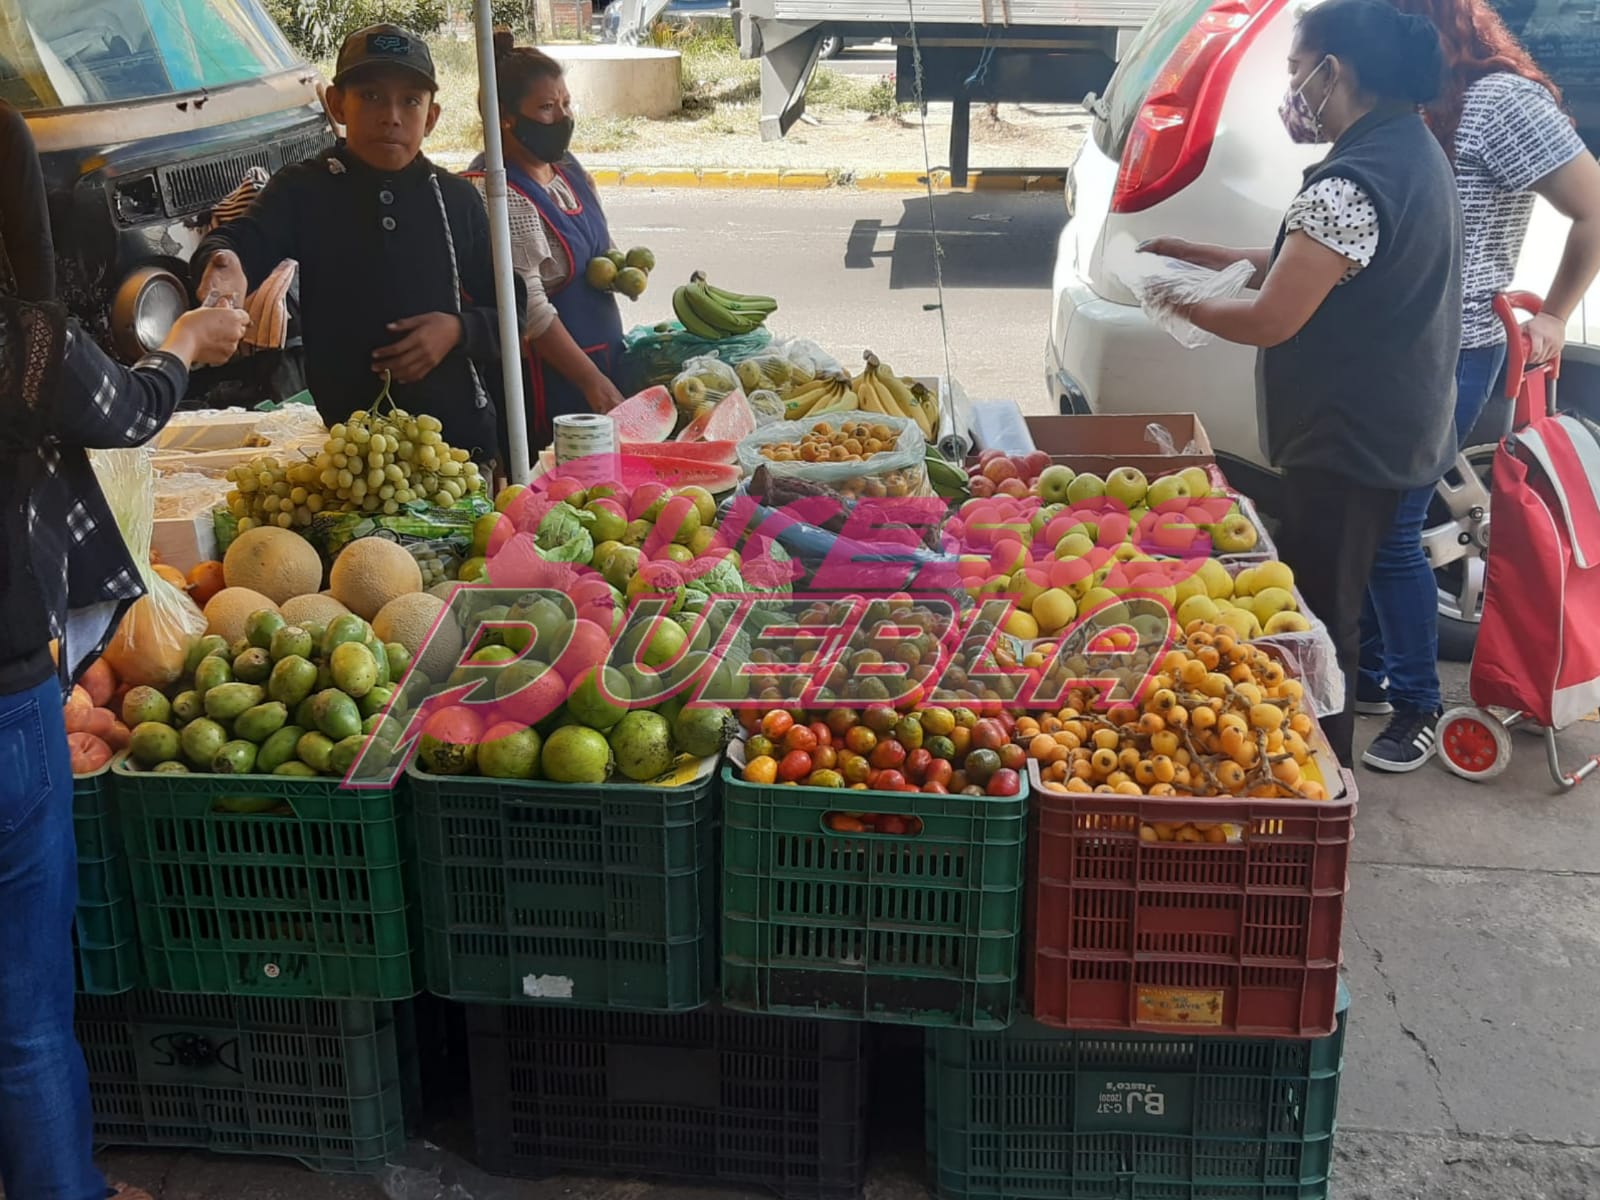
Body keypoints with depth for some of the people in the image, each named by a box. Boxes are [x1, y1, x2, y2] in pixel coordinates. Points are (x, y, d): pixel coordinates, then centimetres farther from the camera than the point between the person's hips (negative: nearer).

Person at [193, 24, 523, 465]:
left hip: (459, 433, 2)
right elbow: (244, 241, -19)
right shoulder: (303, 191, 0)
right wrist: (224, 262, -43)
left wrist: (460, 330, -12)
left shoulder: (457, 200, 5)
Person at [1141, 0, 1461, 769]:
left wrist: (1181, 305, -6)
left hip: (1348, 438, -10)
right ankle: (1323, 762, 36)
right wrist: (1201, 256, 12)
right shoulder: (1409, 149, 8)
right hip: (1391, 427, 10)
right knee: (1336, 603, 22)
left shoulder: (1353, 183, -25)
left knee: (1317, 618, 1)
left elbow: (1270, 320, -23)